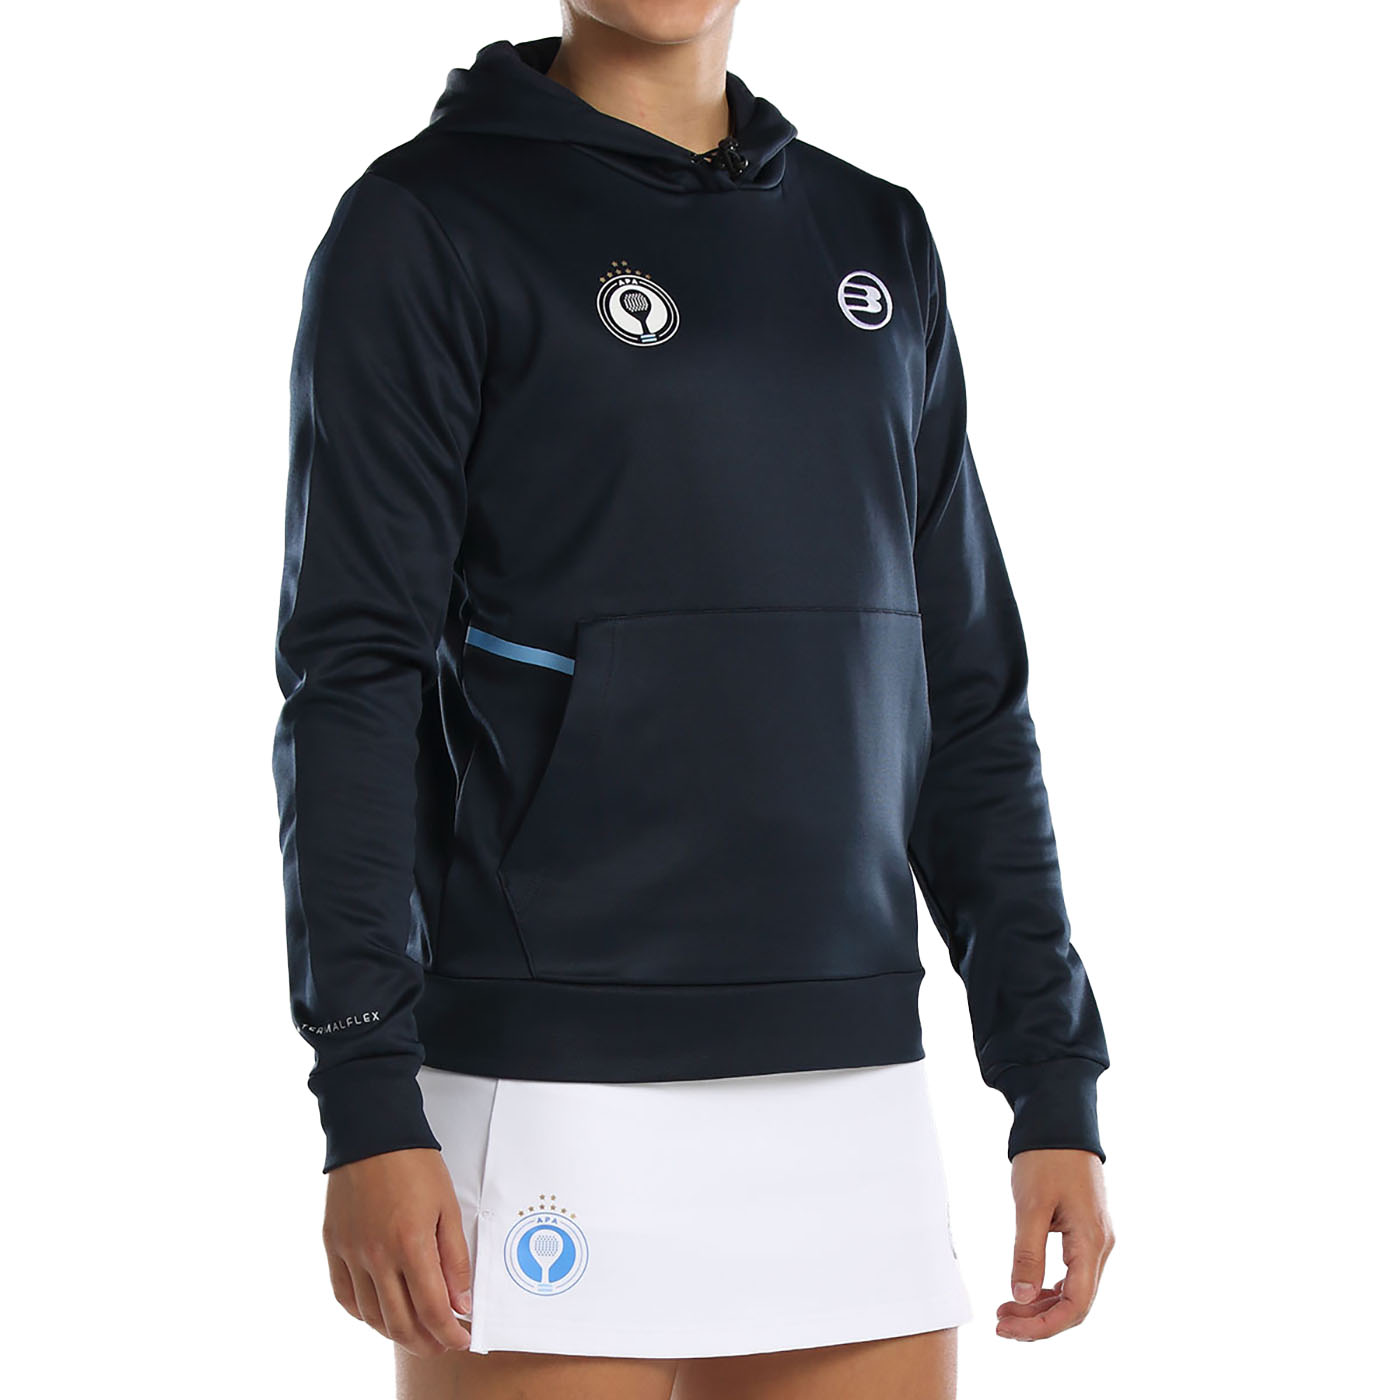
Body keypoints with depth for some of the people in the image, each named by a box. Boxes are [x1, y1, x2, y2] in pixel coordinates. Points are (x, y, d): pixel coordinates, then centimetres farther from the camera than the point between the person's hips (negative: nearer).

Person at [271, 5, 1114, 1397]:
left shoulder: (877, 239, 15)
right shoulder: (426, 223, 0)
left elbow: (968, 694, 15)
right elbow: (351, 677, -7)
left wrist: (1055, 1081, 10)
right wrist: (366, 1099, -15)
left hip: (849, 1090, 5)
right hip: (550, 1101, -5)